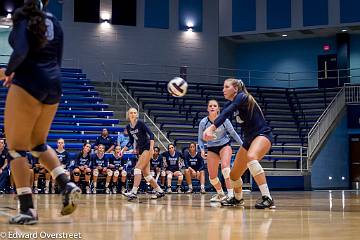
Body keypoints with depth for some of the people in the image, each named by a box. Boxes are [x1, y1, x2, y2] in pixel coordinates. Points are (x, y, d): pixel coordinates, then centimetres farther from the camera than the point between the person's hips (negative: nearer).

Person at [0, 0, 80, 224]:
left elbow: (21, 51, -20)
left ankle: (27, 209, -5)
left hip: (29, 83, -7)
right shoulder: (54, 22, 15)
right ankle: (67, 185, 3)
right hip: (54, 84, 7)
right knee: (38, 143, 21)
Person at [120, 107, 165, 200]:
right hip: (141, 150, 8)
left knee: (138, 168, -18)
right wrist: (124, 149, 8)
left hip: (147, 148, -8)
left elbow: (151, 134, -16)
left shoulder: (140, 123, -12)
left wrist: (151, 147, -27)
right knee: (146, 173, 7)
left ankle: (134, 192, -23)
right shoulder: (128, 127, 7)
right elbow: (131, 141, 18)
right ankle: (159, 191, 19)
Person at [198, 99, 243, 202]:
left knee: (225, 165, -31)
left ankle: (230, 194, -33)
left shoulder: (224, 120, -13)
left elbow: (233, 133, -1)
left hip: (224, 145, -3)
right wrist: (202, 149, -15)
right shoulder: (203, 122, -10)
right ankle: (220, 194, 26)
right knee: (212, 176, -1)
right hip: (212, 149, 3)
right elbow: (200, 139, 2)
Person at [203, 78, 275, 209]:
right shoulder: (231, 104, 10)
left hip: (263, 135, -9)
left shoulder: (242, 97, -16)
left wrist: (212, 127, -43)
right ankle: (238, 198, 42)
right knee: (234, 175, 11)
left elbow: (226, 113, -31)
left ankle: (267, 198, -40)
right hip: (248, 139, 9)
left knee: (251, 157, -39)